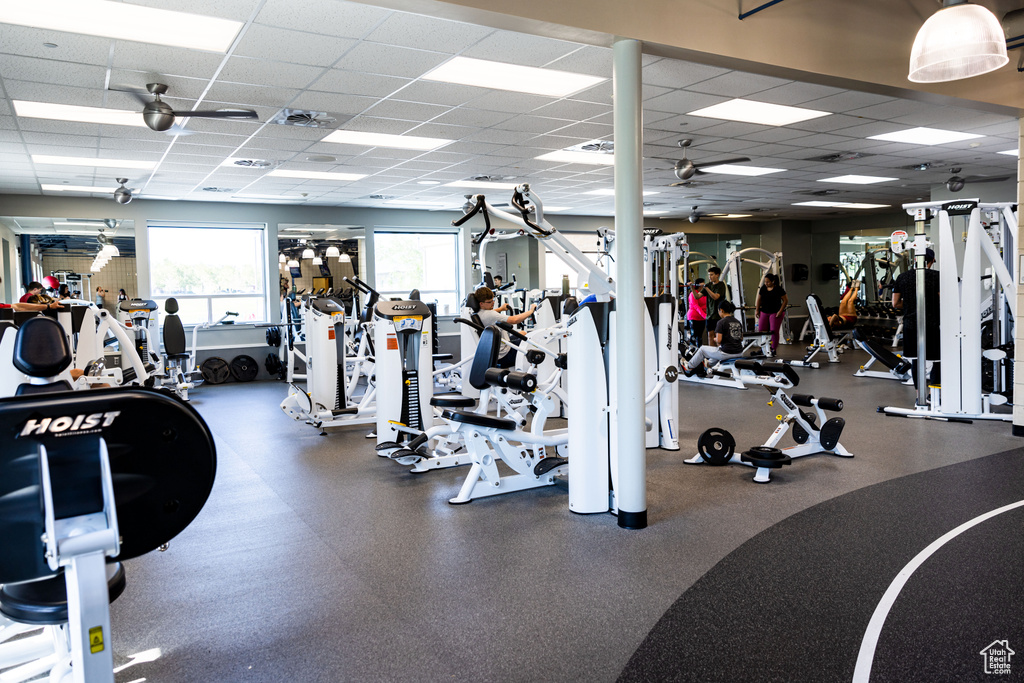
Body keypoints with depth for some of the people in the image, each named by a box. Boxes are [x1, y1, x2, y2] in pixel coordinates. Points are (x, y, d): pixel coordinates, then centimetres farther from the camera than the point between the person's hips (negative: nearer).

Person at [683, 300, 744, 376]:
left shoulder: (721, 322, -13)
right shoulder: (737, 322, 10)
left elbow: (718, 340, -17)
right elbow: (741, 339, 17)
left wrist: (715, 339, 4)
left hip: (727, 353, -7)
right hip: (739, 353, 7)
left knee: (702, 349, 17)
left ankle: (689, 367, 33)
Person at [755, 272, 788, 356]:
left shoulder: (778, 289, -8)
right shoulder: (763, 288, 5)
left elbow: (785, 300, -5)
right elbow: (759, 299, 15)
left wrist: (780, 311, -12)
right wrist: (757, 310, 8)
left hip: (775, 312, -5)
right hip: (764, 312, 5)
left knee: (774, 331, -6)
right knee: (761, 330, 1)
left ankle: (774, 349, 5)